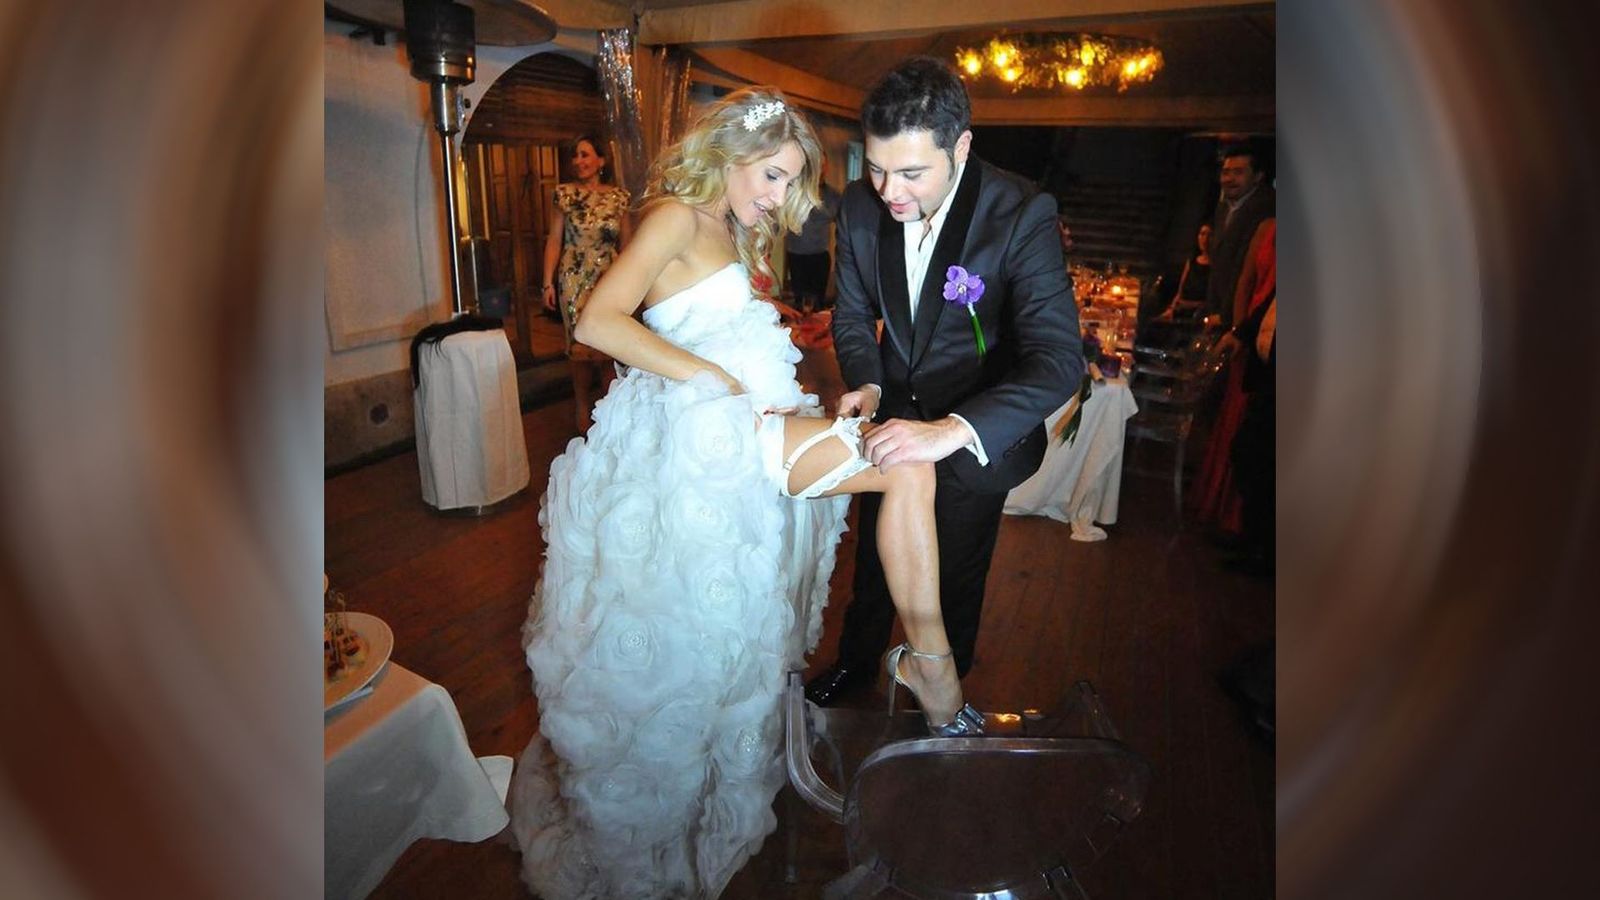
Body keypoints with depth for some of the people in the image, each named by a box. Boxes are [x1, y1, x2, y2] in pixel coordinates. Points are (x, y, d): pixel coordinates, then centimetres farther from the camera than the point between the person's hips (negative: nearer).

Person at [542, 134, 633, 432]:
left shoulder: (619, 196, 3)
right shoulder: (564, 194, 1)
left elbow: (626, 243, 8)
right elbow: (554, 240, 1)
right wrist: (548, 283, -4)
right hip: (574, 280, 0)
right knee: (579, 345, 6)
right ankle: (582, 408, 20)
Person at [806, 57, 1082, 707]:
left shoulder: (1021, 214, -25)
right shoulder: (861, 206, -12)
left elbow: (1059, 358, -32)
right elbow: (853, 312, 2)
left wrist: (952, 430, -45)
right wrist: (866, 383, -19)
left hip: (979, 436, -3)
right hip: (894, 421, 4)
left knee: (954, 577, 17)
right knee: (874, 561, 23)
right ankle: (854, 665, 52)